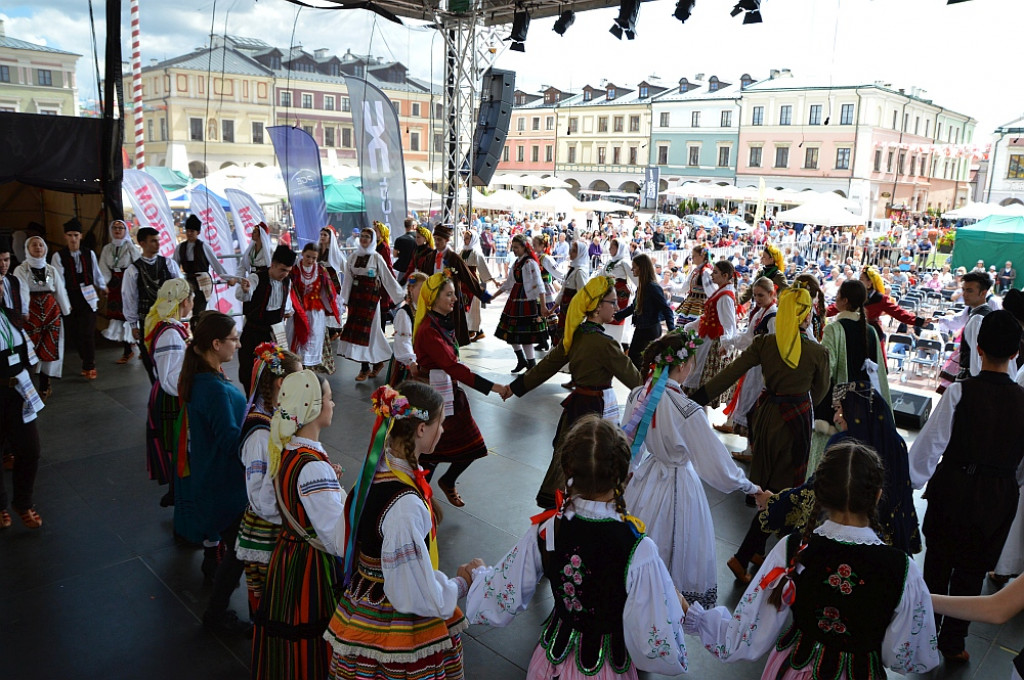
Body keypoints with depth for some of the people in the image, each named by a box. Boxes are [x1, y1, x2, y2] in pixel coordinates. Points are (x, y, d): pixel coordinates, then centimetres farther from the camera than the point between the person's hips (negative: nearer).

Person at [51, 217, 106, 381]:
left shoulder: (89, 254, 2)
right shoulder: (58, 256, -4)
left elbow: (97, 273, 15)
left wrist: (103, 287, 23)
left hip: (87, 298, 0)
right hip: (70, 300, 0)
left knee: (87, 333, -5)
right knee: (74, 334, 5)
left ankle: (89, 366, 6)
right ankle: (86, 361, 24)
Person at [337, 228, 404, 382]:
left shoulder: (376, 257, -2)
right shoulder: (353, 257, 9)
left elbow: (388, 277, -1)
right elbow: (348, 278, 10)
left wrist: (400, 294, -2)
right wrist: (345, 298, 7)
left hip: (370, 295, -5)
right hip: (355, 295, 5)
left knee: (365, 328, -8)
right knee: (354, 327, 3)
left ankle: (365, 368, -2)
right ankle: (377, 361, 16)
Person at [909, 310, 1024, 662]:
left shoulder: (960, 392, -15)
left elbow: (931, 442, -13)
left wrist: (910, 482, -2)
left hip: (952, 490, -2)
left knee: (938, 561, 17)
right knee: (972, 570, 17)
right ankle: (952, 641, 29)